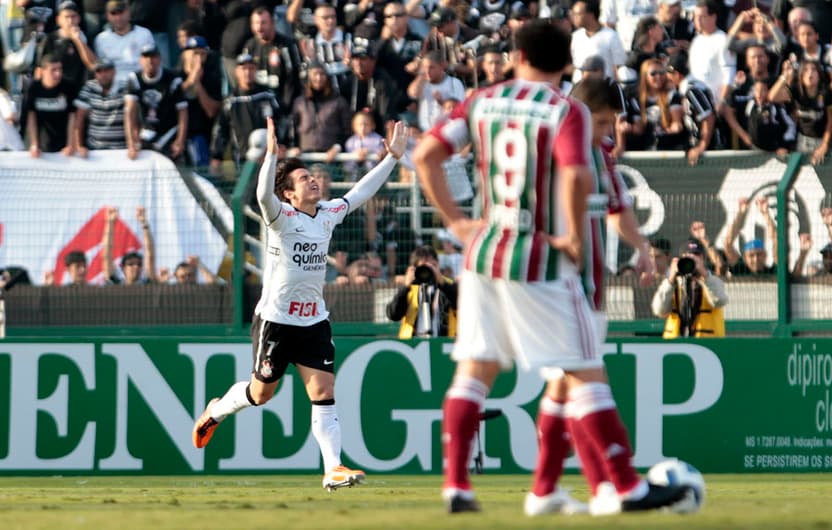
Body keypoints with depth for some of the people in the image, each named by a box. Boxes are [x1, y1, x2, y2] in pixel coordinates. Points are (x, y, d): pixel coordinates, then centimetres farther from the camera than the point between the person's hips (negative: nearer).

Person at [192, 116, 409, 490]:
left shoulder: (328, 214, 6)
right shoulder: (281, 216, -12)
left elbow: (361, 192, 15)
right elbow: (264, 195, -33)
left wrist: (392, 156, 11)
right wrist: (272, 154, -46)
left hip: (314, 322, 5)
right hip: (275, 319, -5)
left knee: (323, 393, -7)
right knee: (261, 393, 10)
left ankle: (333, 469, -11)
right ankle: (215, 411, 41)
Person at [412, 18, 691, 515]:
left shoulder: (482, 102, 6)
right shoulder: (567, 111, -9)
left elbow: (426, 155, 2)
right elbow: (576, 177, -25)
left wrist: (456, 221, 5)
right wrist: (576, 237, -12)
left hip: (484, 251, 5)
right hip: (542, 263, -5)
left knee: (475, 370, 11)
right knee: (586, 373, 0)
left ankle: (456, 485, 6)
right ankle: (628, 488, 1)